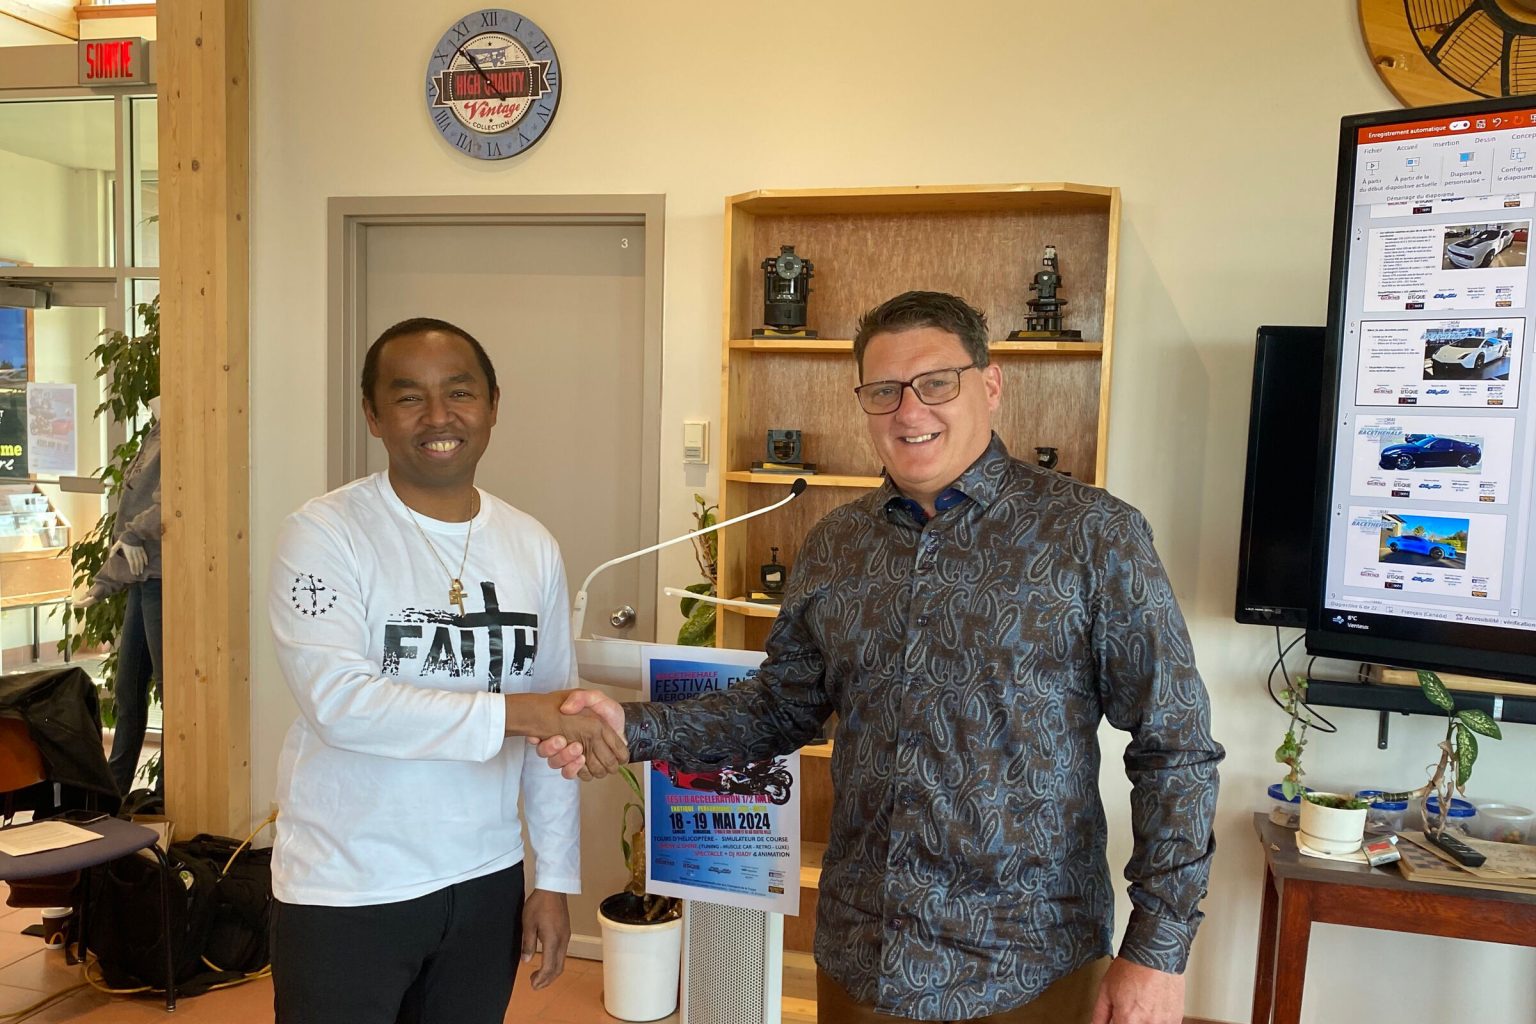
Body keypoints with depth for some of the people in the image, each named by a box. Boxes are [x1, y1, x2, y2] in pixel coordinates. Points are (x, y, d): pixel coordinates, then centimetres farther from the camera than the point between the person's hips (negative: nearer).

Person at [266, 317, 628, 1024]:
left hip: (488, 884, 4)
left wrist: (556, 878, 7)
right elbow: (338, 702, -24)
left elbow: (555, 727, 6)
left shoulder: (532, 548, 3)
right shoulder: (324, 534, -11)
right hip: (347, 895, -4)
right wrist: (515, 712, -29)